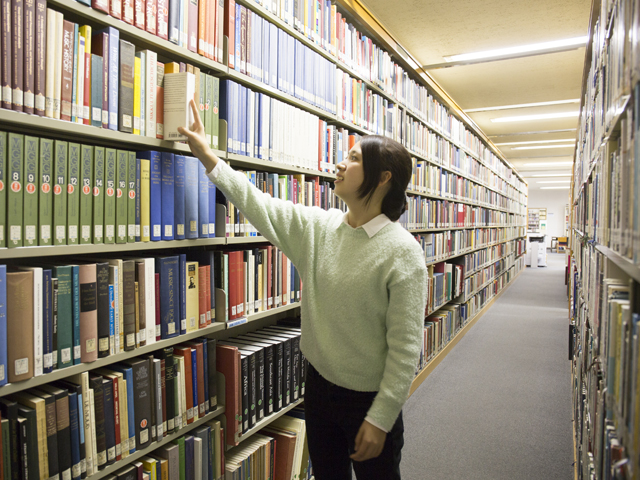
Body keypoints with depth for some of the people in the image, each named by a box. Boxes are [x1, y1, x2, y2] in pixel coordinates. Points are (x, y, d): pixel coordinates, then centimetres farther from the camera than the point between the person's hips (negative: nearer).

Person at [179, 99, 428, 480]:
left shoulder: (402, 252, -20)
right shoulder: (317, 227, -4)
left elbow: (405, 347, -19)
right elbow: (258, 204, 2)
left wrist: (380, 419, -16)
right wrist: (206, 154, 4)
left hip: (369, 401, -5)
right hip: (319, 387, 5)